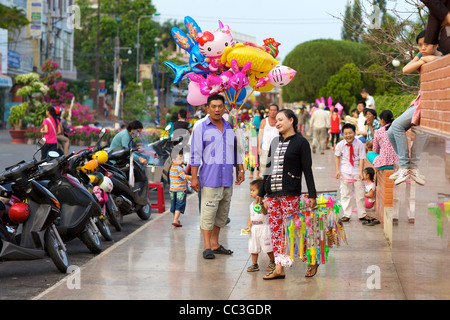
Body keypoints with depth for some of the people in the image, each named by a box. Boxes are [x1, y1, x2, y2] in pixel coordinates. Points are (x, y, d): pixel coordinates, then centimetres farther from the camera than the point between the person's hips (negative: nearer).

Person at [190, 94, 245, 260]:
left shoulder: (229, 128, 15)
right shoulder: (201, 128, -2)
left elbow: (236, 150, 24)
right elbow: (195, 154, -5)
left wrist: (240, 170, 17)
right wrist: (194, 177, -10)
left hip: (227, 179, 6)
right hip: (210, 178, -6)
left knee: (222, 212, 9)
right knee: (208, 212, -8)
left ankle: (215, 243, 19)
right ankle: (207, 246, -5)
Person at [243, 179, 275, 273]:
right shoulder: (252, 204, 11)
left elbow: (265, 212, -28)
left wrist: (261, 205, -45)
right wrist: (248, 226, 5)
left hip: (264, 228, -7)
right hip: (254, 229, 7)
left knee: (268, 247, 1)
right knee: (253, 248, 7)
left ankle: (272, 262, 19)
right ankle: (254, 265, 16)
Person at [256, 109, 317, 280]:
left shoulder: (300, 142, -3)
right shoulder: (275, 142, 16)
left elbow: (307, 170, -6)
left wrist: (312, 195, -11)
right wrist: (261, 192, 20)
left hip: (290, 193, -7)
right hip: (272, 193, 7)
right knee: (275, 230, 4)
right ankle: (279, 268, 7)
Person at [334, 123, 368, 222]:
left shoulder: (359, 144, -10)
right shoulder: (340, 145, -7)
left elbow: (361, 158, -9)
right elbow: (337, 157, 6)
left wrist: (360, 172, -15)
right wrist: (337, 170, -1)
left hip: (356, 171, 0)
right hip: (345, 172, 0)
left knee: (360, 193, 7)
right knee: (345, 194, 2)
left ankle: (362, 215, 18)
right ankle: (347, 215, 10)